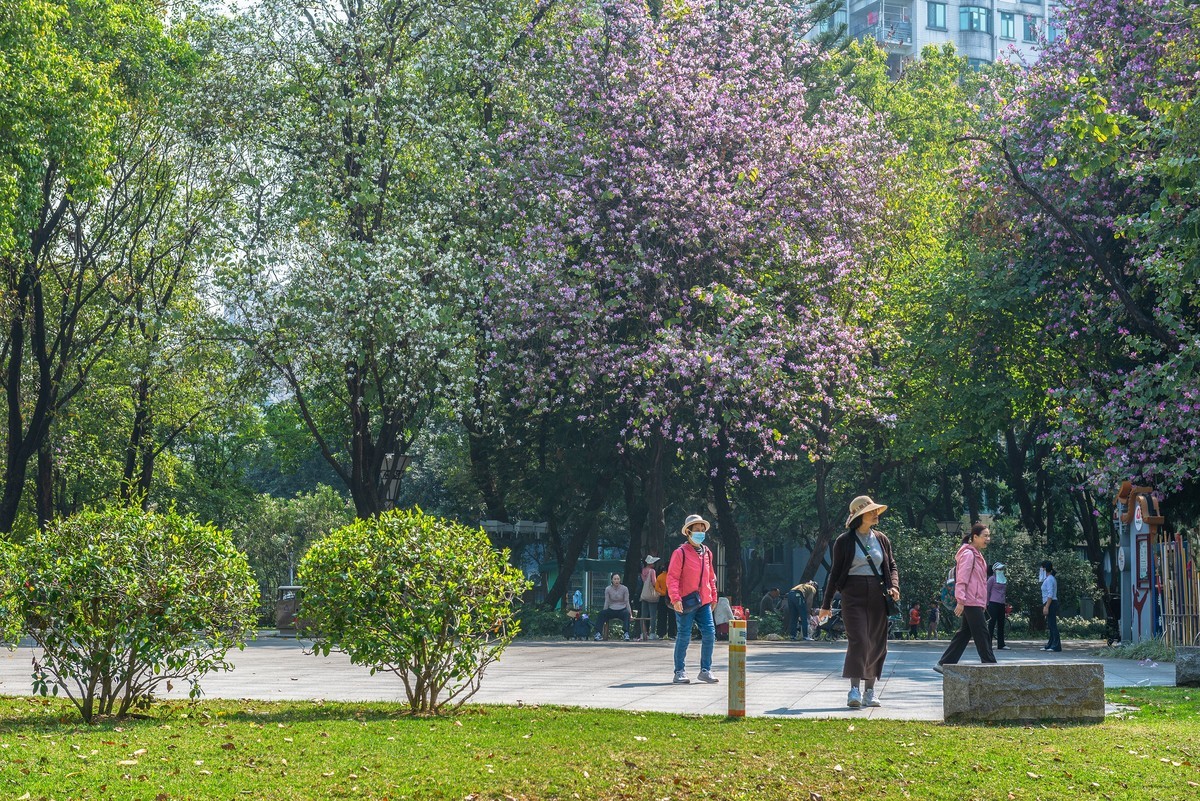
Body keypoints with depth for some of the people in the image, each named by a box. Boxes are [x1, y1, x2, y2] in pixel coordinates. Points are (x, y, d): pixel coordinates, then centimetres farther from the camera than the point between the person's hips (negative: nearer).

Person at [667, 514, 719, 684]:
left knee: (709, 633, 0)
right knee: (684, 636, -1)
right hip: (685, 603, -6)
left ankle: (705, 670, 13)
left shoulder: (707, 553, 13)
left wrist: (713, 597, 20)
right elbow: (672, 577, -10)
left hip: (704, 602, 6)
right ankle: (679, 672, 9)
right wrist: (675, 598, -19)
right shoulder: (681, 553, -6)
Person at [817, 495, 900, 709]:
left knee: (876, 643, 5)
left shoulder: (881, 539, 11)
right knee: (858, 640, -16)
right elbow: (835, 572, 4)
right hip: (853, 595, -4)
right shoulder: (844, 541, 0)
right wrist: (826, 604, 5)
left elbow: (892, 566, 19)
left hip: (877, 596, 4)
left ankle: (870, 692, 13)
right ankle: (854, 690, -17)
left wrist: (894, 586, -2)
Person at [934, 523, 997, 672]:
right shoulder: (968, 554, -13)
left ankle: (944, 664, 11)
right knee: (981, 634, -5)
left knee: (964, 633, 10)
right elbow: (962, 579, -18)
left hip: (975, 601, 10)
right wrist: (960, 601, -23)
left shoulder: (976, 554, 19)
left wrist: (983, 602, 24)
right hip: (971, 601, -10)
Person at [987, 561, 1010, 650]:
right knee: (992, 623, -8)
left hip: (1002, 604, 7)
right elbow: (987, 591, -1)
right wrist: (987, 603, -1)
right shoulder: (992, 579, -4)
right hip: (993, 603, -7)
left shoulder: (1005, 579, 15)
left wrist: (1006, 603, 17)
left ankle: (1001, 644, 13)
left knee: (1001, 624, 8)